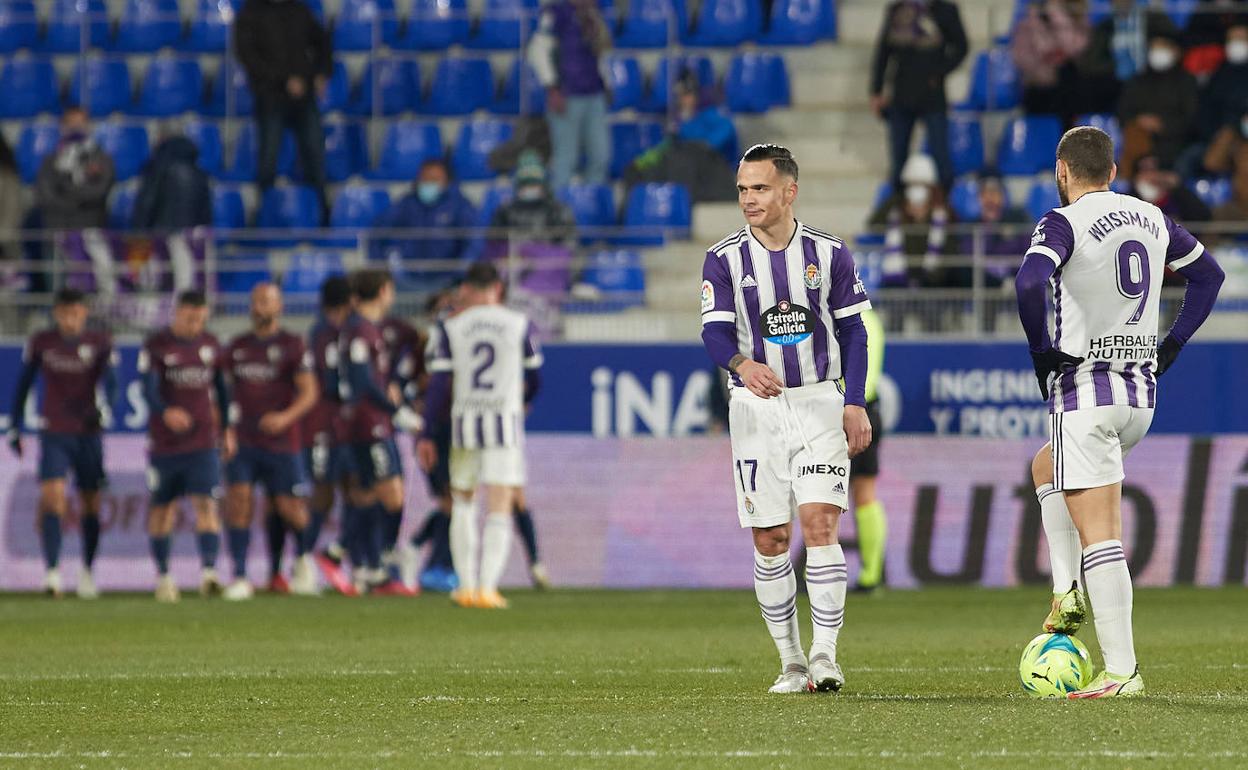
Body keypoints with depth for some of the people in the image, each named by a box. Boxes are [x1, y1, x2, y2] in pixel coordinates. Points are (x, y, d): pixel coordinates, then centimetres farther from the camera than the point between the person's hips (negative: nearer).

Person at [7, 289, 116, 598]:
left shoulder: (100, 343, -2)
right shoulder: (40, 343, 1)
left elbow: (110, 381, -14)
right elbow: (23, 385, 9)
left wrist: (104, 410, -35)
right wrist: (14, 427, 10)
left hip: (88, 434, 1)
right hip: (54, 435, -1)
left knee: (91, 504, 9)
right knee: (53, 498, -17)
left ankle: (87, 571, 28)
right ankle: (52, 572, -25)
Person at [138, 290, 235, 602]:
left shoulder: (211, 345, 7)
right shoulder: (156, 346, -6)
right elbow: (149, 389, -18)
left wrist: (226, 429, 23)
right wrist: (166, 412, -37)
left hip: (204, 443, 2)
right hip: (164, 443, -1)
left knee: (206, 504, -13)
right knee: (162, 507, 9)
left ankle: (208, 571, -24)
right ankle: (162, 574, 22)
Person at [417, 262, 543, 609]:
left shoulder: (449, 329, 0)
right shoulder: (520, 325, 2)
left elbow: (439, 385, -3)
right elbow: (533, 379, 10)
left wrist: (427, 435, 2)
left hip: (464, 422, 1)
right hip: (506, 423, -1)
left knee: (462, 502, 17)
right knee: (499, 511, -2)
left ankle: (466, 584, 14)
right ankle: (488, 587, -13)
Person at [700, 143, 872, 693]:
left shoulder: (828, 254, 1)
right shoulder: (724, 260, -1)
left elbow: (852, 332, 6)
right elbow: (715, 331, -11)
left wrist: (855, 404, -3)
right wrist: (742, 365, -33)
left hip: (820, 404, -1)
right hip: (756, 408, 1)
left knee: (820, 523, -14)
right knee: (770, 540, 2)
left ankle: (825, 656, -15)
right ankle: (791, 662, 12)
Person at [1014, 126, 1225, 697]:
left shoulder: (1064, 222, -10)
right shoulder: (1151, 218, 11)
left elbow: (1030, 283, -27)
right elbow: (1208, 274, 22)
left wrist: (1043, 352, -13)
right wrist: (1170, 346, 20)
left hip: (1085, 388, -7)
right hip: (1143, 393, 7)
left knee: (1099, 534, -6)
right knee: (1046, 468, 31)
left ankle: (1121, 671, -10)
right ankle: (1068, 594, 17)